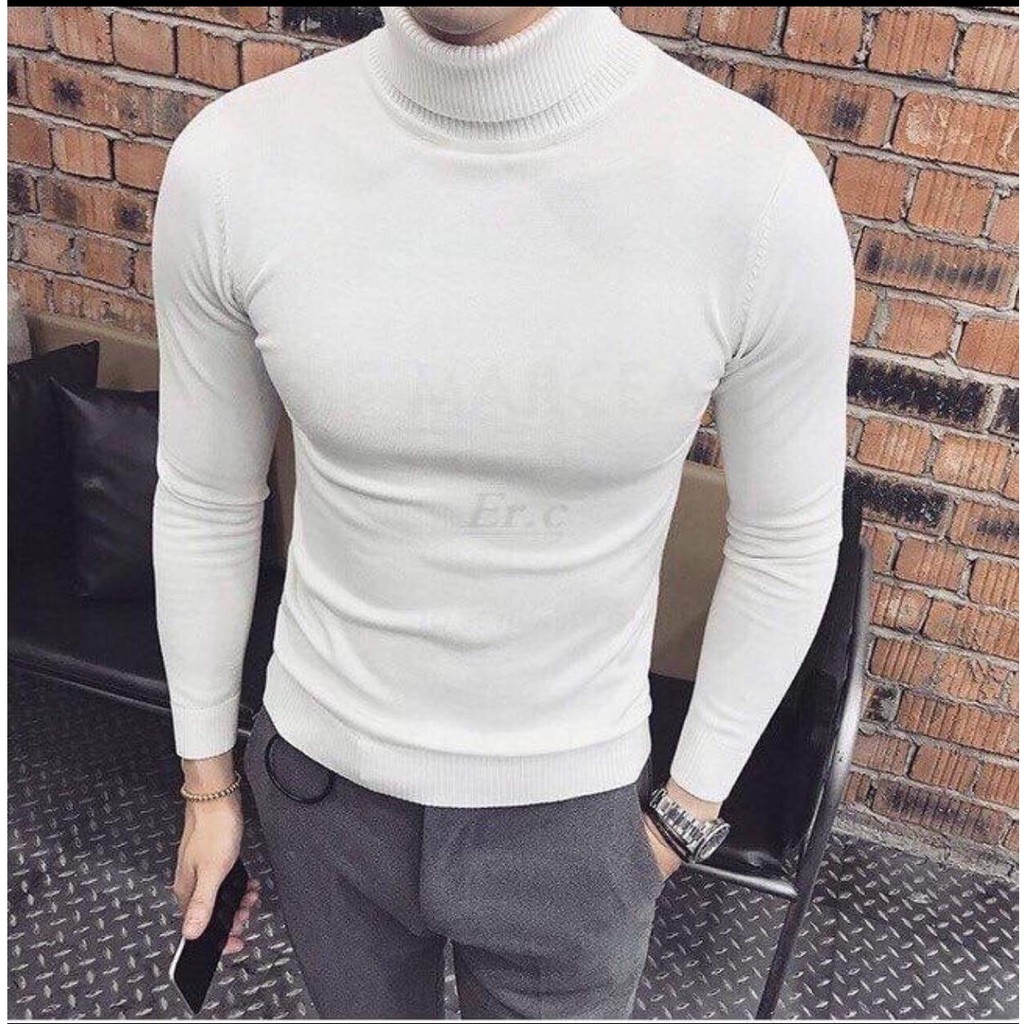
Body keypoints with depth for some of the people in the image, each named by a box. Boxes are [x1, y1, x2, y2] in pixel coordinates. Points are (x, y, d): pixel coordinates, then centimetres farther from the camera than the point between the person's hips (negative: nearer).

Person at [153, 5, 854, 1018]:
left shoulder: (762, 188, -24)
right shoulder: (230, 163, -18)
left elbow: (787, 539, -8)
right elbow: (204, 505, -4)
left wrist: (690, 802, 1)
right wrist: (206, 780, 7)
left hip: (572, 806, -1)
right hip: (324, 779, 2)